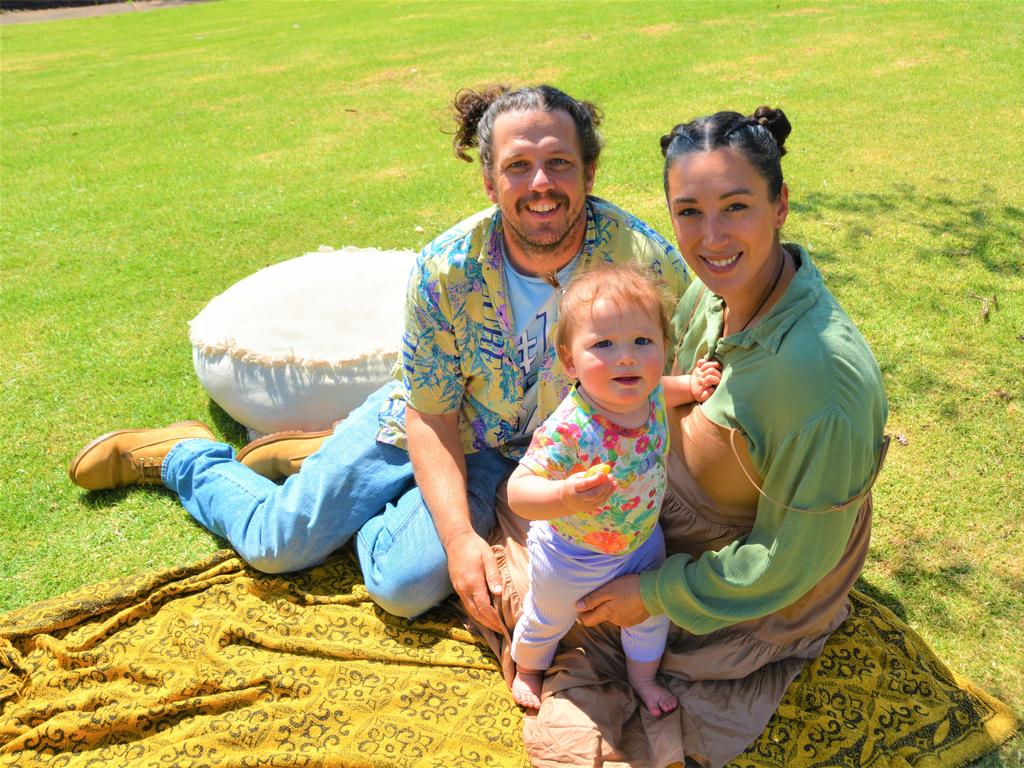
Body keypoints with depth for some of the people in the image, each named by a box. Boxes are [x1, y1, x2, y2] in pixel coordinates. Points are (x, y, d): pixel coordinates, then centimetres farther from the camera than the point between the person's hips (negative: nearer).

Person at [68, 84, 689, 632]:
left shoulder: (648, 265, -27)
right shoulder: (446, 270, -26)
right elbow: (430, 417, -17)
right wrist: (460, 536, -28)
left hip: (511, 455, 1)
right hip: (425, 417, 0)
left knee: (406, 585, -17)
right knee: (277, 543, 2)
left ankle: (309, 454, 13)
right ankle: (185, 455, 35)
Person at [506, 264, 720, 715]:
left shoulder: (646, 391, -22)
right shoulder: (568, 431, -43)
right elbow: (518, 491, -42)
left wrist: (691, 386, -11)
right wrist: (564, 496, -60)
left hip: (643, 540, 5)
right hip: (572, 556, -4)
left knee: (650, 614, 27)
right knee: (548, 621, 25)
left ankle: (643, 676, 60)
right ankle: (527, 668, 59)